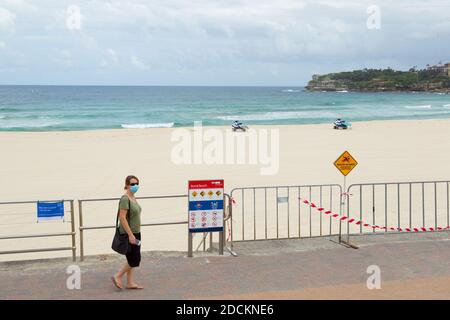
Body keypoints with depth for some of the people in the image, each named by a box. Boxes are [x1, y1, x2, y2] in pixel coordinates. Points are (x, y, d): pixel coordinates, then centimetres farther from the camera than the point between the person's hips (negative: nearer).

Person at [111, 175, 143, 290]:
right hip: (128, 234, -9)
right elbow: (122, 218, -22)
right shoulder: (125, 199, -17)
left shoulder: (133, 198, 11)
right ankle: (117, 277, 9)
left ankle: (130, 283, 17)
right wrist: (130, 235, -24)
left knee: (135, 260, 10)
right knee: (134, 260, -5)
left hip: (135, 233, 9)